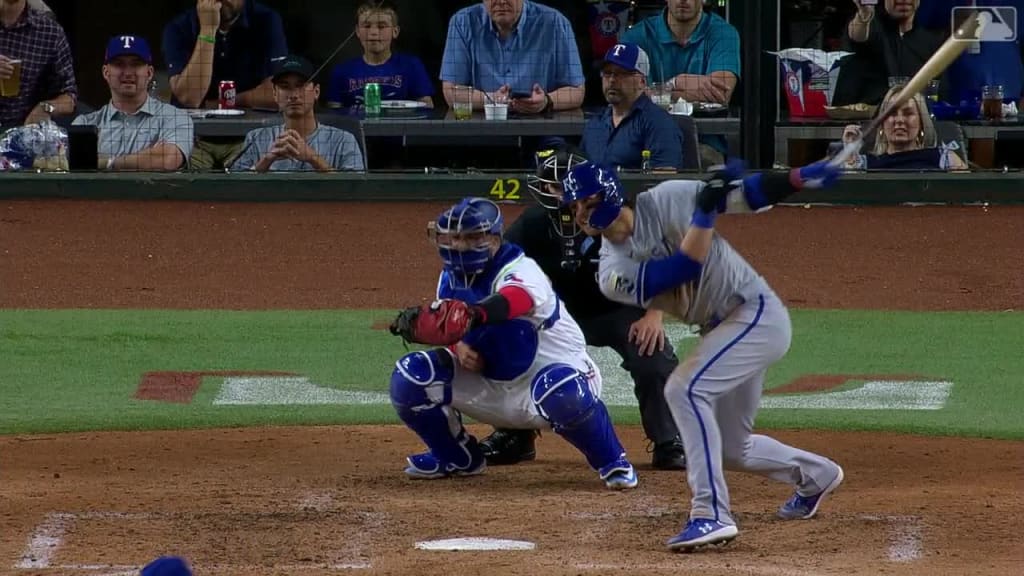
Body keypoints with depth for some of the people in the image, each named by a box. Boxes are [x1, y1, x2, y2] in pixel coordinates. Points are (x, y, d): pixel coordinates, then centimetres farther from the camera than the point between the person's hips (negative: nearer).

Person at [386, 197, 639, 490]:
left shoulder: (519, 270, -25)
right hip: (492, 386, 7)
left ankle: (612, 463, -14)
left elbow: (515, 300, -50)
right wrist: (458, 347, -17)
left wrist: (472, 315, -71)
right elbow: (447, 326, 10)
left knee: (563, 393, -43)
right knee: (409, 378, -10)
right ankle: (456, 458, 14)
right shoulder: (450, 278, -1)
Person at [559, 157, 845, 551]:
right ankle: (815, 474, 43)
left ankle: (712, 513, -27)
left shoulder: (667, 201, -13)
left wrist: (798, 179, -29)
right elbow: (685, 267, -18)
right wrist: (704, 211, -21)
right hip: (722, 329, 7)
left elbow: (748, 195, -14)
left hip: (758, 313, -7)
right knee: (730, 449, 15)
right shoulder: (612, 273, -6)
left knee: (685, 388, -25)